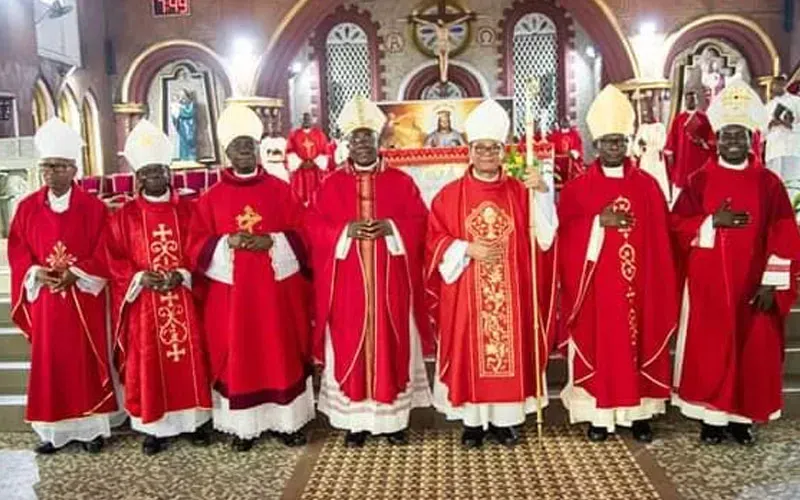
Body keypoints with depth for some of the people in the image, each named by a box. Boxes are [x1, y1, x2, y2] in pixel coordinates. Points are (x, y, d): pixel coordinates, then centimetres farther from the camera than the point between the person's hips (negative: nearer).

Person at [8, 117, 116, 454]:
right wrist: (35, 273, -12)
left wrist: (76, 274, -18)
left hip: (83, 298, -3)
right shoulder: (28, 207, 5)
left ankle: (91, 427, 16)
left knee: (86, 361, 4)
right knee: (48, 363, 8)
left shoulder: (93, 207, -4)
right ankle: (52, 430, 18)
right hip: (44, 298, 3)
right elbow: (17, 251, 5)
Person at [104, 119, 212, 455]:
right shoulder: (125, 216, 3)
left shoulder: (187, 209, 4)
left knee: (189, 359, 6)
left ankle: (194, 420, 20)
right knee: (149, 364, 5)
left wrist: (182, 275, -15)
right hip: (144, 305, 0)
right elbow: (114, 259, 1)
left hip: (184, 301, 0)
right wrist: (140, 278, -15)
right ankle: (154, 427, 16)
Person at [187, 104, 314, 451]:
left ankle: (287, 420, 17)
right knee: (238, 357, 5)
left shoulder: (280, 190, 4)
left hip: (277, 291, 0)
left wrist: (272, 241, -16)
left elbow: (301, 235, 1)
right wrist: (227, 242, -16)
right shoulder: (211, 197, 4)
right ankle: (244, 425, 17)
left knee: (281, 354, 5)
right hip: (231, 293, 0)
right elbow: (196, 246, 1)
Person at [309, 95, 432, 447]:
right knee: (351, 347, 3)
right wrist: (347, 229, -15)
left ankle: (393, 419, 17)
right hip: (348, 285, 0)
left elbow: (420, 223, 1)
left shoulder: (401, 181, 6)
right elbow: (316, 229, 1)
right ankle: (356, 421, 14)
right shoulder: (332, 184, 6)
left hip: (390, 283, 0)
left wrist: (390, 227, -15)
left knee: (392, 346, 5)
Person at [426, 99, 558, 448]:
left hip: (511, 294, 1)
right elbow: (435, 240, 0)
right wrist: (467, 250, -15)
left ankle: (505, 419, 20)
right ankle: (473, 420, 17)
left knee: (510, 350, 6)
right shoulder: (450, 195, 2)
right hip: (466, 295, -1)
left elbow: (544, 236, -3)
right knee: (470, 354, 3)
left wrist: (542, 193, -15)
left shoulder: (520, 192, 6)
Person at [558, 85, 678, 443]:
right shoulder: (578, 188, 1)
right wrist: (598, 222, -18)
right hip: (595, 289, -2)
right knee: (598, 348, 3)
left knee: (638, 343, 7)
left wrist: (660, 286, 2)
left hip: (639, 287, 2)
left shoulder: (647, 185, 6)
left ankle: (639, 413, 19)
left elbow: (660, 240, 6)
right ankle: (599, 414, 14)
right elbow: (566, 238, -5)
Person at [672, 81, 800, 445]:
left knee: (753, 350, 7)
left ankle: (742, 415, 23)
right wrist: (712, 222, -18)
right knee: (709, 350, 4)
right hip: (708, 285, -1)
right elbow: (678, 225, -2)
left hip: (753, 286, 1)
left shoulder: (768, 182, 1)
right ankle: (711, 415, 17)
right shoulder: (699, 180, 1)